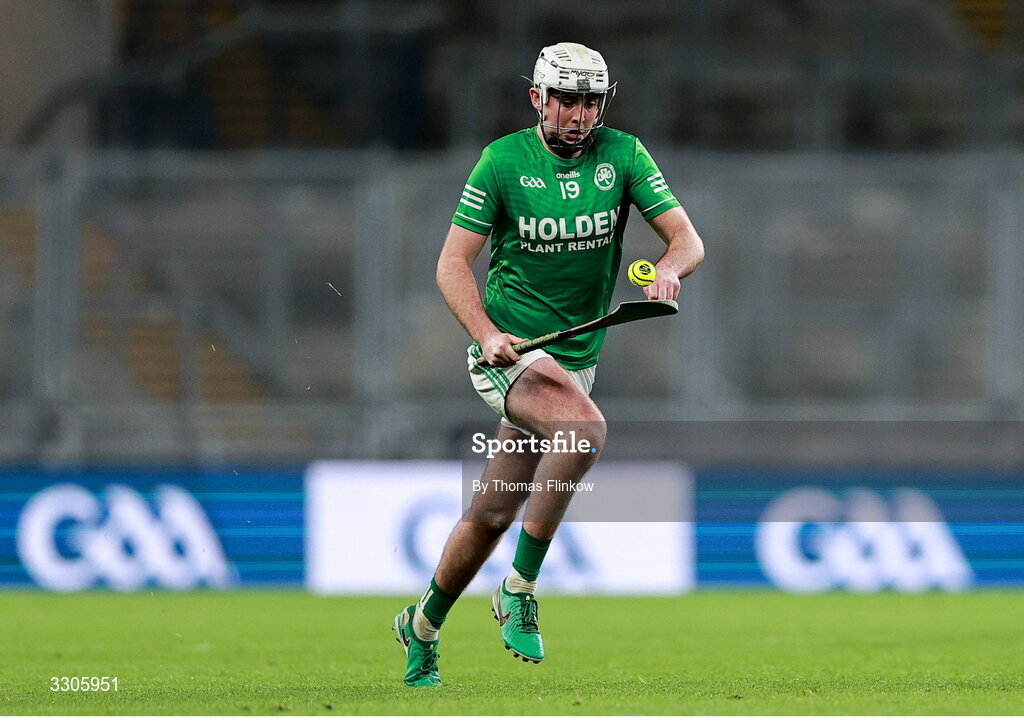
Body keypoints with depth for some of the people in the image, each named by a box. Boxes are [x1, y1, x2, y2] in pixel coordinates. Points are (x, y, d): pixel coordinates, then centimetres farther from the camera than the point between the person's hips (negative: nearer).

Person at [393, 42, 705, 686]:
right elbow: (453, 261, -8)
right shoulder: (504, 161, -8)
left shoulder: (623, 154, 0)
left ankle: (424, 626, 32)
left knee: (493, 515, 9)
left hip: (576, 358, 4)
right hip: (509, 349, -4)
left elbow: (688, 239, -5)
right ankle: (520, 590, -23)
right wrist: (487, 334, -24)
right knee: (586, 426, -33)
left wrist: (668, 270, -29)